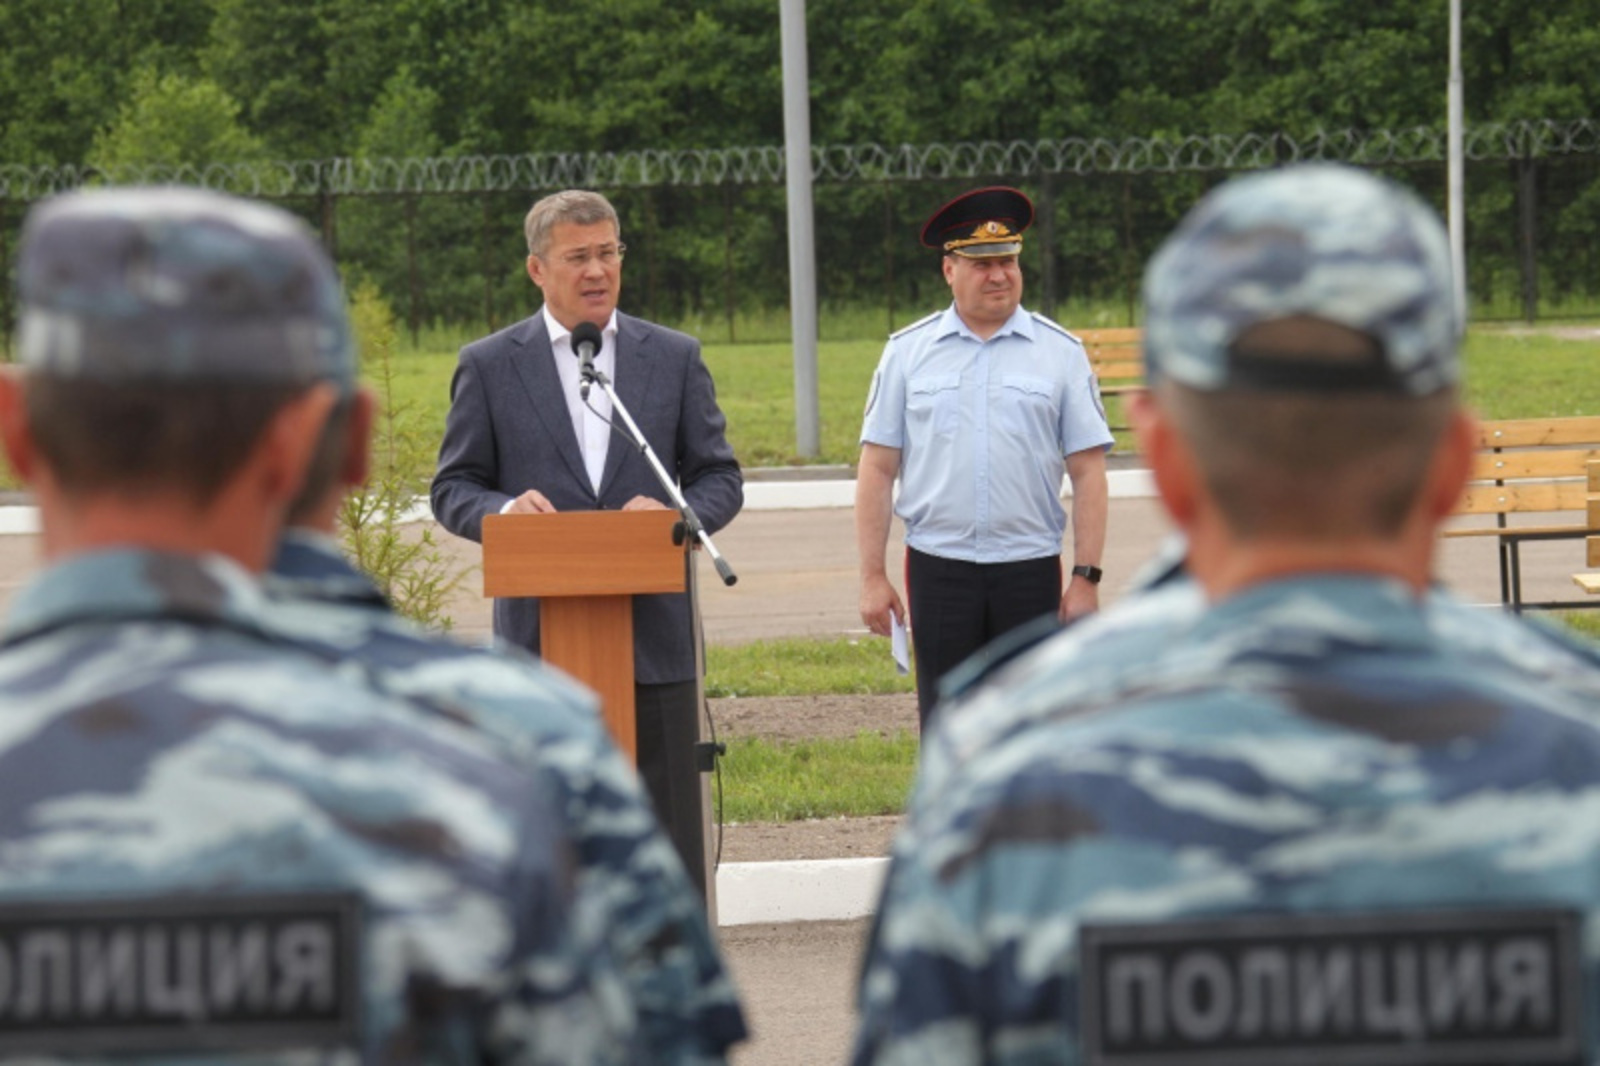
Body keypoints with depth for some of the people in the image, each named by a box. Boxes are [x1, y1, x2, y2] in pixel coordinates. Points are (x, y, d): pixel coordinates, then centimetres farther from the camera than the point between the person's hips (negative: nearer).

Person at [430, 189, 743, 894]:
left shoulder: (676, 358, 10)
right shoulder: (487, 366, 6)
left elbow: (721, 478, 10)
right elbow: (453, 490, 7)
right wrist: (504, 511, -15)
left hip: (654, 632, 1)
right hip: (538, 634, -1)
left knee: (669, 829, 2)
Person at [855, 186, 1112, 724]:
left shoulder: (1061, 352, 4)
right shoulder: (907, 352, 5)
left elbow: (1088, 473, 2)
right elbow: (877, 469, 5)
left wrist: (1086, 577, -4)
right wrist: (873, 575, -1)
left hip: (1030, 573, 0)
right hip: (939, 573, 0)